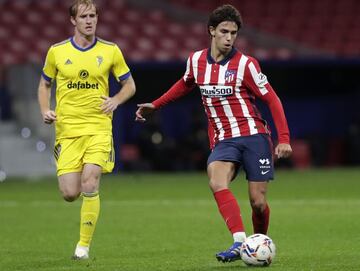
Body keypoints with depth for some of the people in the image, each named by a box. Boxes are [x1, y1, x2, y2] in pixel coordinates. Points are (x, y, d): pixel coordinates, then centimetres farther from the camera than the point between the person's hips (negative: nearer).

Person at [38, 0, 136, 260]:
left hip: (99, 128, -1)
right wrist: (45, 110, 1)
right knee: (70, 193, -7)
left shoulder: (110, 51, 3)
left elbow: (129, 84, 13)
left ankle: (85, 244, -2)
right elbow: (45, 84, 18)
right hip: (67, 129, 1)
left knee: (89, 185, -17)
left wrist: (116, 100, -7)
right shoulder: (57, 51, 4)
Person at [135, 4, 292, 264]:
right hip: (223, 141, 3)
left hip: (254, 136, -3)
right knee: (217, 183, -27)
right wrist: (155, 105, 28)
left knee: (258, 201, -3)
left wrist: (284, 139, -13)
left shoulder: (246, 64, -8)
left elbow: (272, 99, -5)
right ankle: (240, 242, -33)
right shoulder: (196, 61, 4)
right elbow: (185, 85, 28)